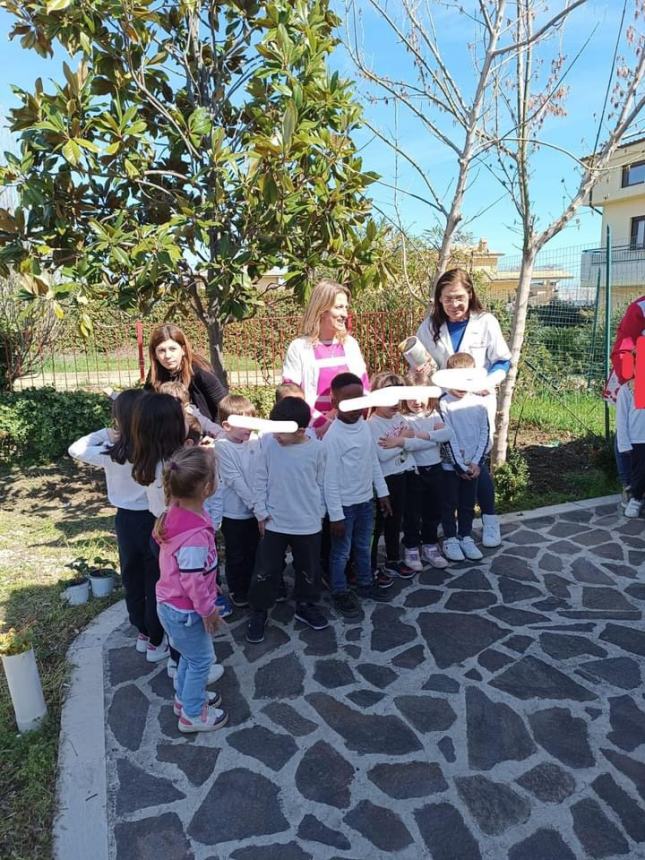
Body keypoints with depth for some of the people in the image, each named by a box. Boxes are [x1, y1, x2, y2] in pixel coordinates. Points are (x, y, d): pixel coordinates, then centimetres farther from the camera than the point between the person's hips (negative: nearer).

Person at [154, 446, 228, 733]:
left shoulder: (176, 513, -6)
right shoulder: (195, 535, -35)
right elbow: (193, 581, -27)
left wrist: (209, 585, 18)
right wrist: (209, 610, -12)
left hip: (170, 603, 9)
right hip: (185, 611, -8)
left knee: (190, 655, 28)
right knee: (201, 659, 13)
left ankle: (185, 697, 47)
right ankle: (193, 715, 31)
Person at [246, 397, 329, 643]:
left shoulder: (316, 450, -9)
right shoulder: (269, 448, -9)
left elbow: (320, 484, 2)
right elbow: (260, 482, -1)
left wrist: (319, 513, 6)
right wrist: (261, 512, -3)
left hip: (308, 524, 1)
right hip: (274, 523, 0)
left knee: (308, 569, 16)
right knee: (266, 571, 7)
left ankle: (306, 606, 38)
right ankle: (258, 612, 26)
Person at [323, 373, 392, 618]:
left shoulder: (364, 427, -1)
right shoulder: (332, 437, -21)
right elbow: (330, 479, -18)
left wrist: (382, 493, 11)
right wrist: (335, 514, -16)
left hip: (366, 500, 6)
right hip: (345, 505, -6)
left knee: (363, 547, 23)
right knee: (341, 552, 11)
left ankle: (365, 584, 42)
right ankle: (340, 593, 29)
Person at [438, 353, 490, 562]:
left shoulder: (478, 403, 0)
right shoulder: (444, 403, -11)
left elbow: (485, 434, 1)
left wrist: (476, 462, -8)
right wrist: (460, 466, -13)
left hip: (472, 466, 3)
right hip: (450, 465, -3)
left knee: (468, 504, 14)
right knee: (449, 503, 8)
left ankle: (465, 537, 28)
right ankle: (450, 539, 21)